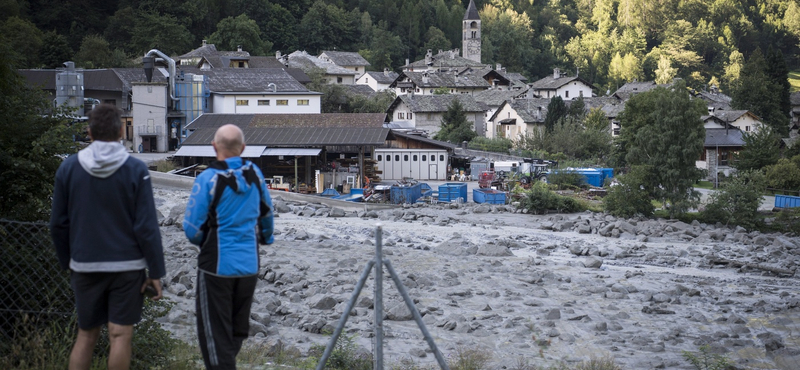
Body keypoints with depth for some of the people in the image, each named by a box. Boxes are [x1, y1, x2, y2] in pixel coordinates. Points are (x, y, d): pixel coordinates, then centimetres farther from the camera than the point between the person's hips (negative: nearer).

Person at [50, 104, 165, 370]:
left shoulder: (68, 167, -1)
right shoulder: (135, 170, -9)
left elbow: (58, 224, 3)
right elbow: (146, 227, -11)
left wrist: (67, 262, 16)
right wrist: (156, 271, -5)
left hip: (84, 266, 3)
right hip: (127, 266, -3)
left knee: (86, 335, 15)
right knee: (120, 336, 3)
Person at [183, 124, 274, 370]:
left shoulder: (208, 178, -16)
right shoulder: (255, 174, -1)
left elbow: (192, 228, -15)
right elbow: (267, 213, 13)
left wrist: (203, 242, 7)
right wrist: (265, 237, 32)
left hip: (217, 264, -5)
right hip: (249, 264, 5)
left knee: (215, 331, 5)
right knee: (238, 328, 19)